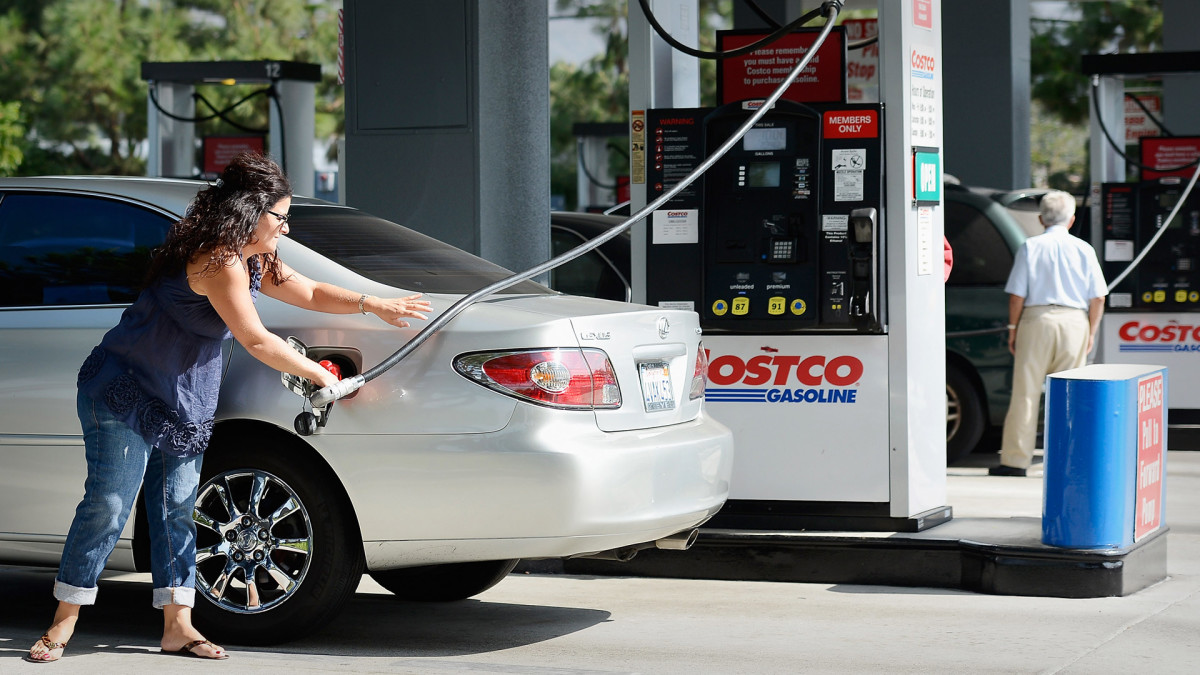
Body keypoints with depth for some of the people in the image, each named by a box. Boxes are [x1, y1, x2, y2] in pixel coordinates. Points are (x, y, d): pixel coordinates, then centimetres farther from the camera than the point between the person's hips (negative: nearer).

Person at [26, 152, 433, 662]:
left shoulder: (254, 262, 10)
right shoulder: (217, 262, -22)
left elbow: (311, 293, 20)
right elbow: (256, 341, -23)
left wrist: (373, 305, 9)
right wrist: (318, 374, -12)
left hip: (183, 406, 9)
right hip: (125, 392, -9)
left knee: (176, 510, 4)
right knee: (107, 505, -10)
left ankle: (177, 627, 4)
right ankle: (63, 625, -2)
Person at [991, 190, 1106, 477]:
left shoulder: (1030, 247, 1)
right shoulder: (1084, 249, 5)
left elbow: (1017, 295, -2)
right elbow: (1097, 297, 3)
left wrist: (1013, 329, 7)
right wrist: (1091, 332, 12)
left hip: (1037, 319, -1)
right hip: (1075, 322, 1)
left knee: (1026, 393, 0)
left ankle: (1015, 460, 1)